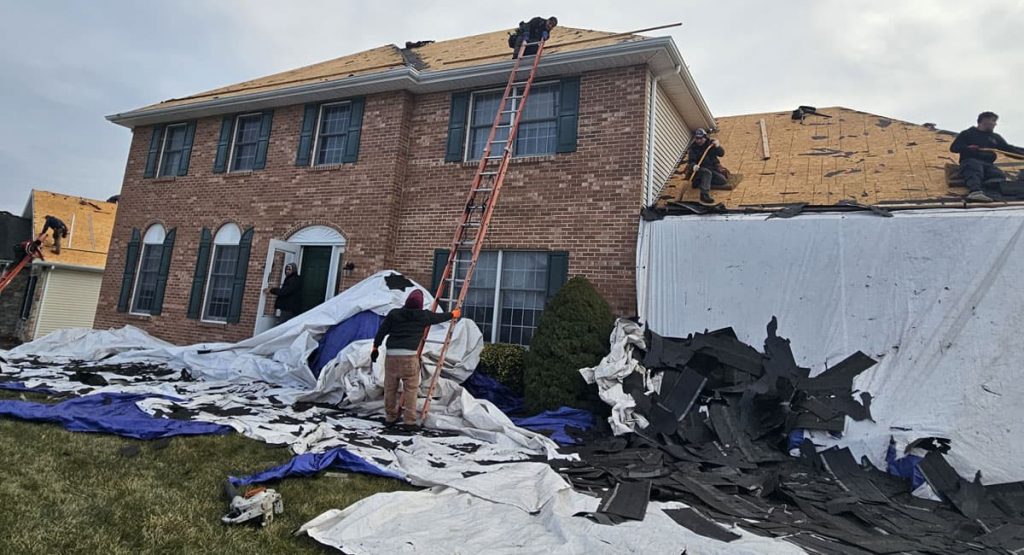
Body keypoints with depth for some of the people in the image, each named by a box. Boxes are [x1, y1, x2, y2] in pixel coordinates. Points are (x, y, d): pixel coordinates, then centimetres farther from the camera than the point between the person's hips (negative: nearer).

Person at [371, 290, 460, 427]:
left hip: (391, 355, 4)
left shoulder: (394, 313, 10)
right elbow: (440, 317, 22)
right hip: (409, 355, -3)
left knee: (390, 388, 12)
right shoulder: (423, 315, 6)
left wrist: (375, 347, 20)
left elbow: (382, 331, 10)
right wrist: (453, 314, 41)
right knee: (411, 389, 3)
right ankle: (409, 420, 4)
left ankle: (390, 417, 24)